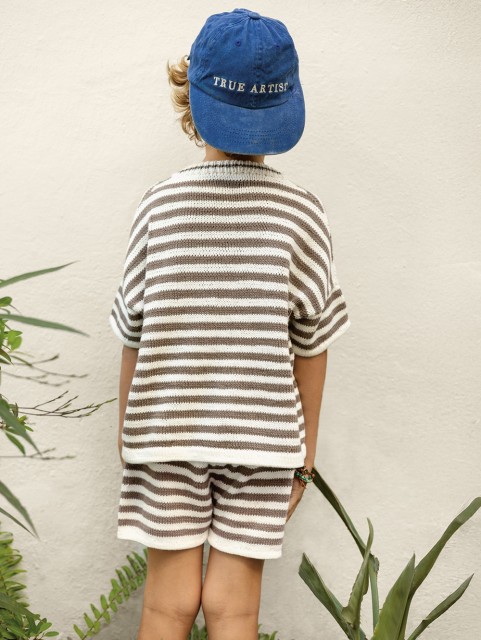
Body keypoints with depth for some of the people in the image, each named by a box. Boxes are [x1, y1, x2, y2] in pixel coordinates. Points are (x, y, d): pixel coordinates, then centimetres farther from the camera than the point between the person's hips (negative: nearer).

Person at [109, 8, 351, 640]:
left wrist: (127, 432, 11)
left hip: (168, 427, 0)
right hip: (261, 430, 0)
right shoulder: (301, 212, -7)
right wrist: (304, 452, 9)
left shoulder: (161, 205, -7)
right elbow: (310, 346, -3)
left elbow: (134, 335, -2)